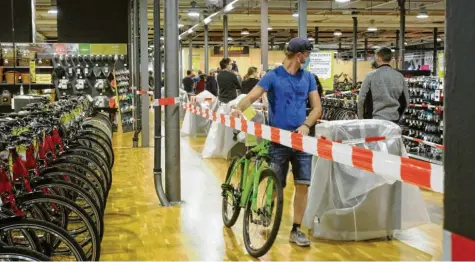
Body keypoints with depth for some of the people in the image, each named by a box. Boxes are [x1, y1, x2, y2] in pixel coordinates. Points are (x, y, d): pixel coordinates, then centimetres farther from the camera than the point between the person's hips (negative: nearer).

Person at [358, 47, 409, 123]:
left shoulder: (371, 76, -7)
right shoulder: (399, 76, 4)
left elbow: (361, 99, -5)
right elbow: (405, 101, 10)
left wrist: (361, 119, 7)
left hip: (375, 119, -3)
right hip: (394, 120, 3)